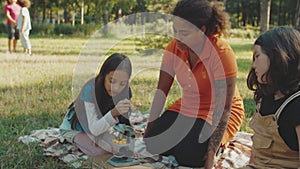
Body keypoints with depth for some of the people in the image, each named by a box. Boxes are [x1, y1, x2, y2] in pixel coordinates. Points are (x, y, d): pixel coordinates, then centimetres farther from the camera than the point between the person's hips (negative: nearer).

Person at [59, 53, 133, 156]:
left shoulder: (124, 92, -18)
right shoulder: (90, 90, -35)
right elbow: (94, 130, -37)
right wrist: (114, 113, -52)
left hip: (99, 126, 5)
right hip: (74, 128, -5)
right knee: (99, 150, -28)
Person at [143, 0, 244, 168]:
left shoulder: (222, 54, -27)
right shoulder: (174, 47, -11)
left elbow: (223, 109, -25)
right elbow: (161, 91, -3)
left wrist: (212, 154, -26)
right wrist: (149, 129, -6)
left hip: (216, 114, -5)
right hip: (187, 109, 5)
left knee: (188, 155, -25)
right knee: (154, 144, -15)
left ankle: (219, 144, 7)